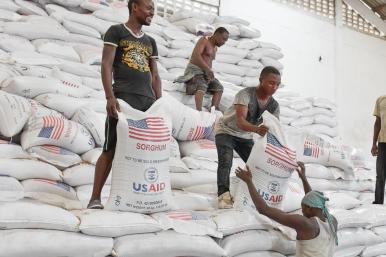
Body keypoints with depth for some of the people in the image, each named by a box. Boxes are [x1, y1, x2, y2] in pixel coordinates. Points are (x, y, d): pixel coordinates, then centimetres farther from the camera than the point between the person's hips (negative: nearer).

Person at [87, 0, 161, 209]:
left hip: (148, 100, 6)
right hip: (123, 98, -6)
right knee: (111, 148, -7)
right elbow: (106, 65, -4)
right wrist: (110, 96, -16)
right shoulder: (116, 31, 6)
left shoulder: (150, 42, 23)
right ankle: (95, 198, -1)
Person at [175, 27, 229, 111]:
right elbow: (196, 55, -21)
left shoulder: (215, 48, 21)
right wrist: (208, 69, -28)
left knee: (219, 88, -10)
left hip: (205, 73, 9)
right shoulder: (204, 40, -5)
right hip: (194, 71, -9)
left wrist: (211, 74, 6)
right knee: (202, 87, -35)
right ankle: (198, 111, -51)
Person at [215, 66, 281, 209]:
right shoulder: (246, 94, -30)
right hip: (226, 131, -6)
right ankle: (223, 194, -24)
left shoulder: (274, 106, -11)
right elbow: (240, 121, -42)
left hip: (245, 136, 6)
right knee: (226, 161, -26)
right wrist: (257, 129, -62)